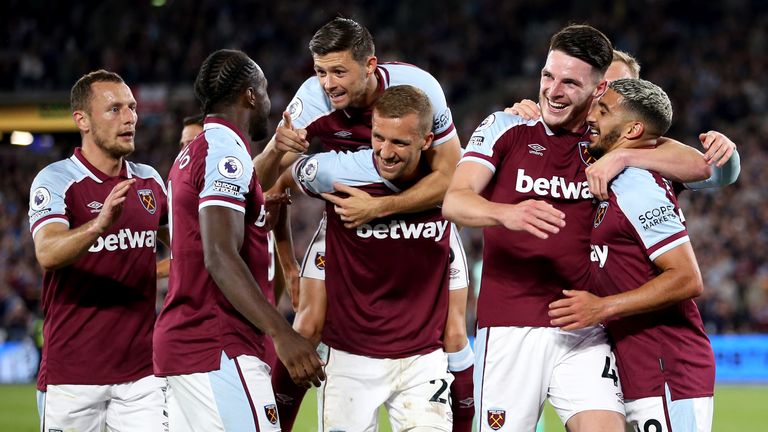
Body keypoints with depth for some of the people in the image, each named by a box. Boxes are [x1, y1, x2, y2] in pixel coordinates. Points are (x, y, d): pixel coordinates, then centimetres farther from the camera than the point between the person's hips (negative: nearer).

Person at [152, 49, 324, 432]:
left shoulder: (190, 154, 19)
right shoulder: (227, 152, -11)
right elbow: (220, 258, -23)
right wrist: (281, 334, -29)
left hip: (179, 340, 10)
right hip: (217, 350, -10)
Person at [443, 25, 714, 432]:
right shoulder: (505, 128, 4)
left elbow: (698, 167, 1)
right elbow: (454, 201, -9)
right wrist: (507, 213, -30)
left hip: (582, 335, 1)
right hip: (509, 329, -1)